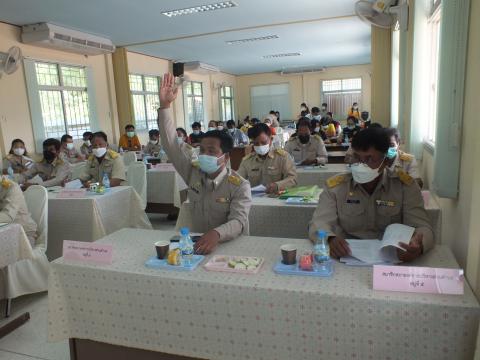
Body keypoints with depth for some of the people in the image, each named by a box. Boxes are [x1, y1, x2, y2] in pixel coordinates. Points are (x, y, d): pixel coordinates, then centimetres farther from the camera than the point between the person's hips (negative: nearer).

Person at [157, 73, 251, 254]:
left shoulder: (240, 186, -11)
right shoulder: (193, 173, 1)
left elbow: (238, 222, -22)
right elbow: (170, 145, -4)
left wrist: (216, 234, -43)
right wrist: (165, 106, -13)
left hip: (230, 246, -3)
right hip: (197, 244, 4)